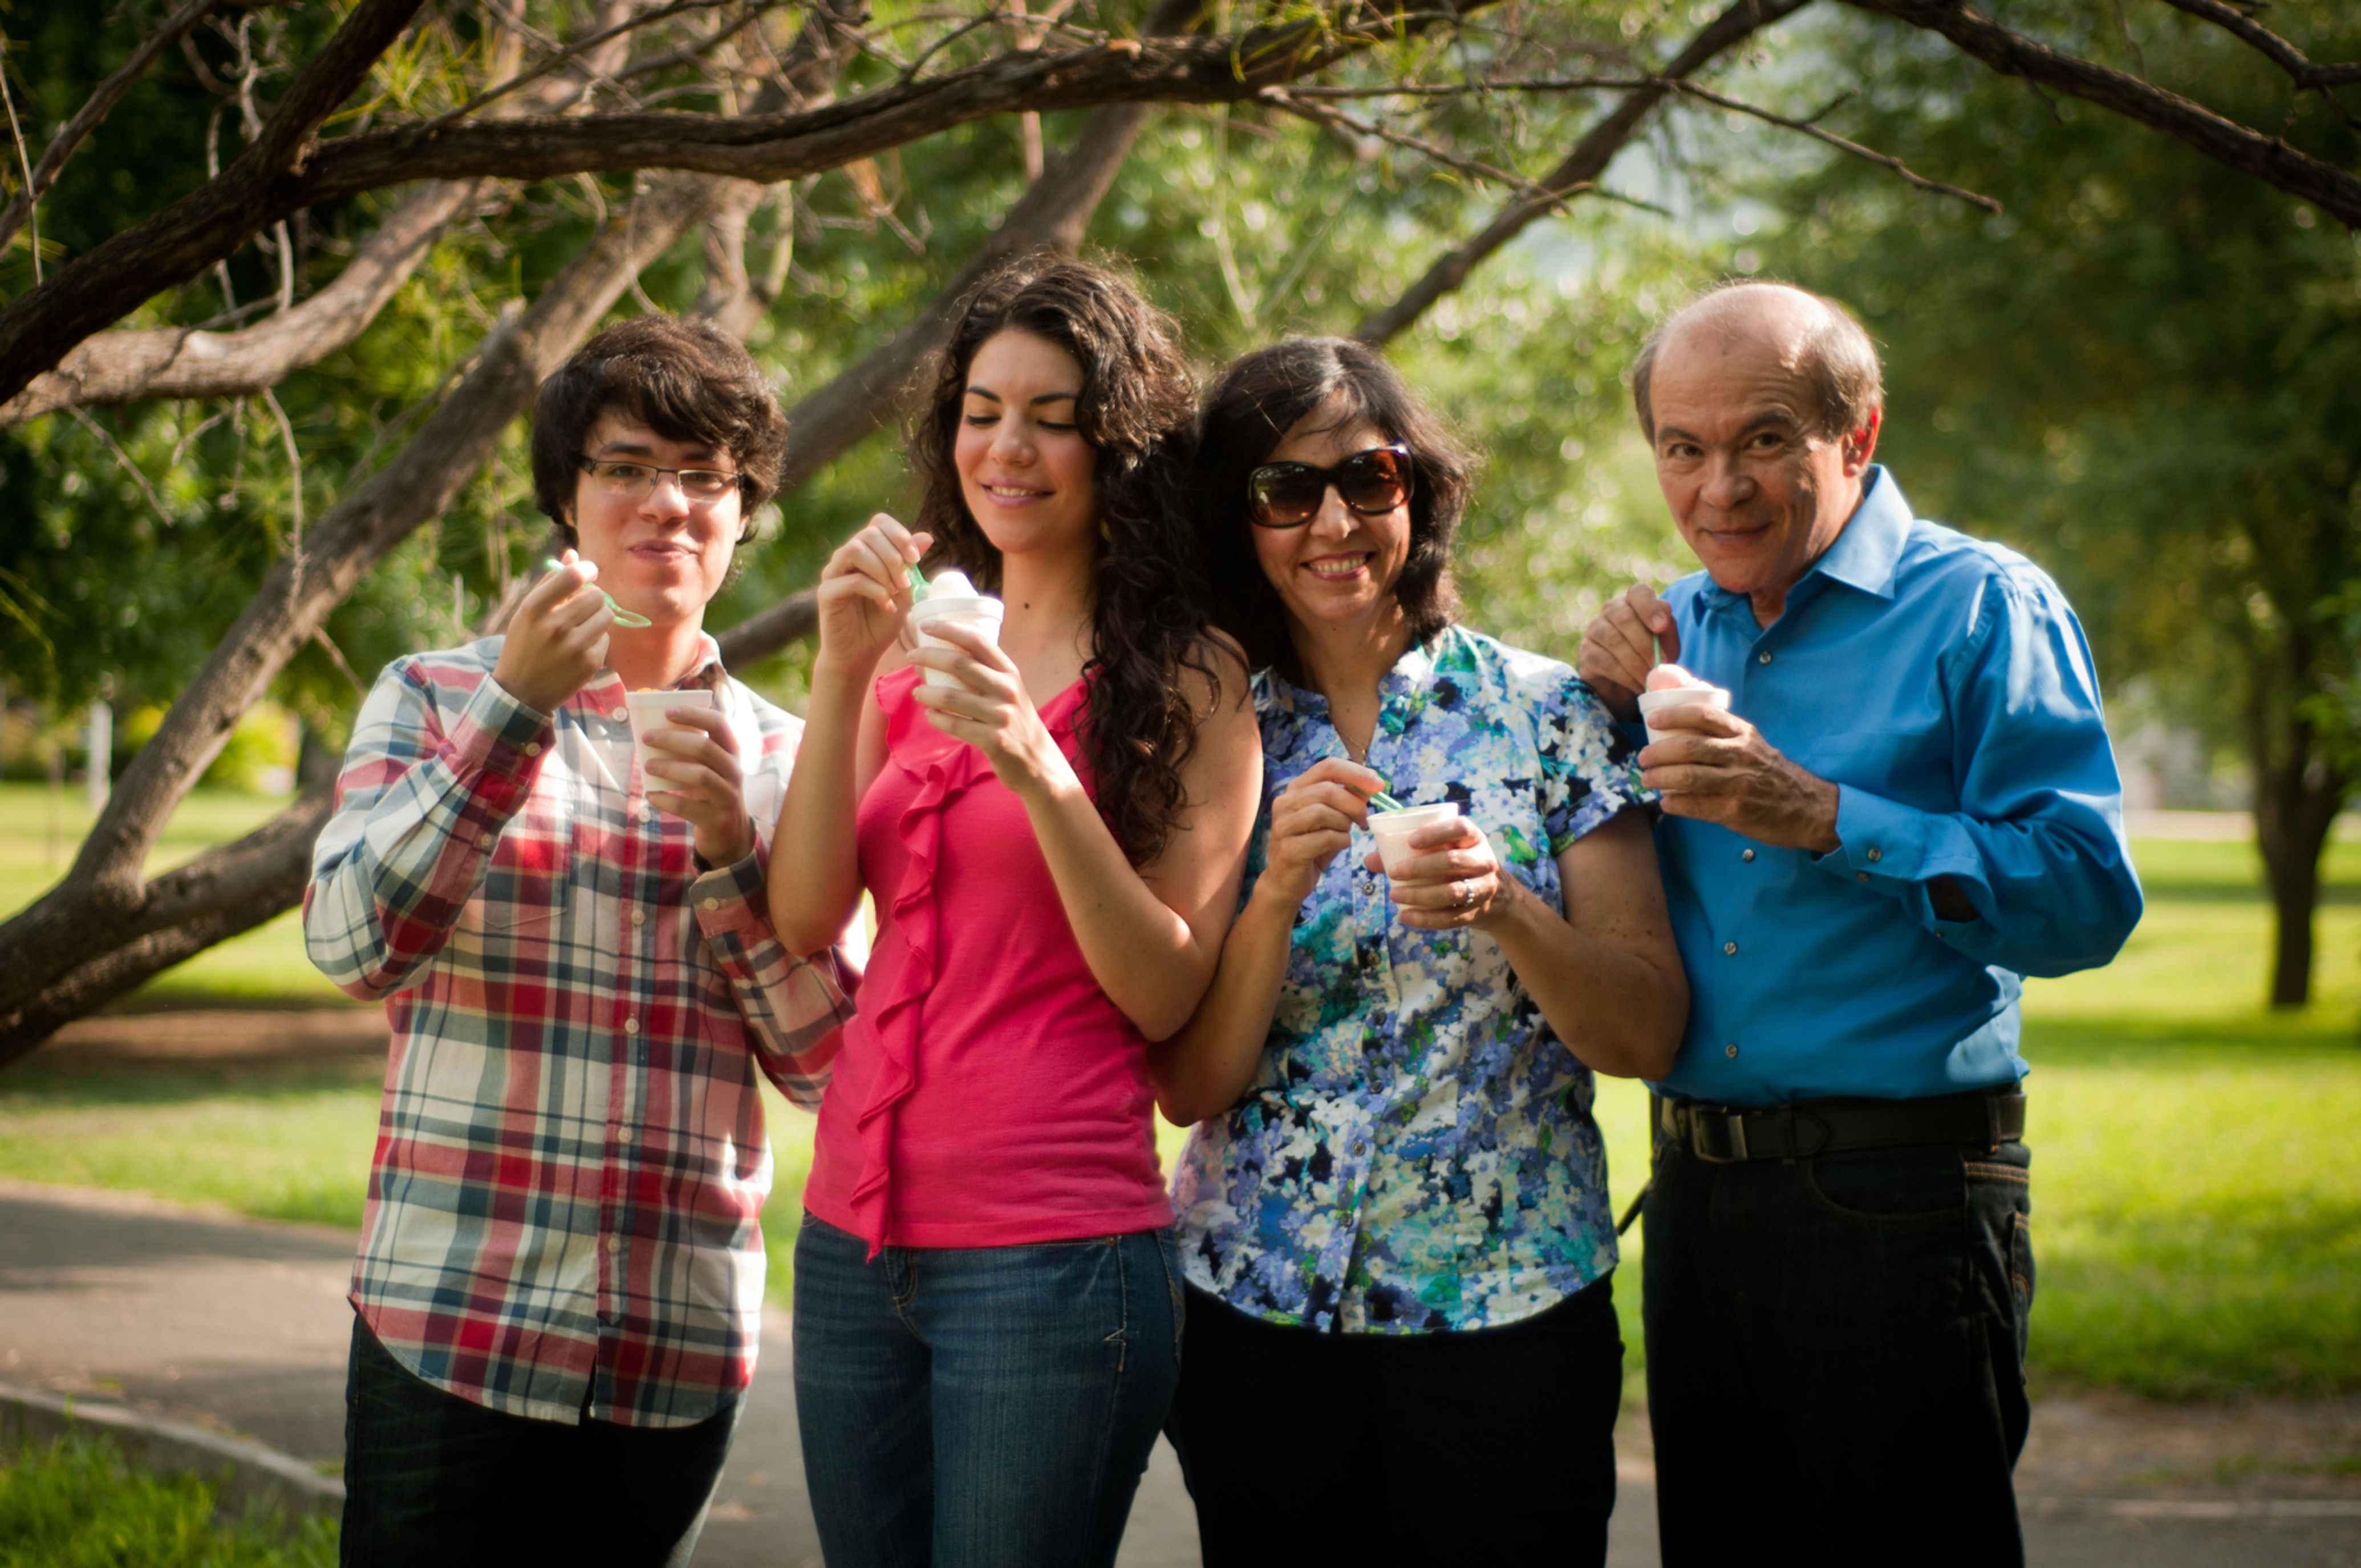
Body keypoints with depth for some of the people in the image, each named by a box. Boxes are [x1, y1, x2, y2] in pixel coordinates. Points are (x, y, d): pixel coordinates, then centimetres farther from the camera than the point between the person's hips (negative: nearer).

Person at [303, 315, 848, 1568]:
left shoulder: (780, 756, 9)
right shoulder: (436, 698, 5)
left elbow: (829, 1065, 3)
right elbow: (352, 945, -10)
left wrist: (727, 851, -11)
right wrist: (517, 709, -15)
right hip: (449, 1324, -2)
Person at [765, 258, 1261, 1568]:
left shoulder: (1187, 678, -1)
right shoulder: (922, 654, 12)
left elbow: (1168, 998, -8)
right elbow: (805, 921, 1)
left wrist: (1039, 771, -19)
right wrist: (843, 672, -10)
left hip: (1054, 1256, -5)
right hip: (853, 1242, 5)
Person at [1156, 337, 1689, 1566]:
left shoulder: (1546, 716, -1)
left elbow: (1648, 1039, -5)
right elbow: (1189, 1085, -3)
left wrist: (1503, 908, -21)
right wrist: (1281, 889, -17)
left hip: (1508, 1309, -1)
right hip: (1254, 1305, 1)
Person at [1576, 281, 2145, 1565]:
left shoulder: (1980, 607, -7)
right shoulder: (1678, 625, 12)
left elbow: (2089, 897, -18)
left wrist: (1828, 819, -24)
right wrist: (1618, 717, 0)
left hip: (1901, 1201, -6)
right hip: (1693, 1189, 6)